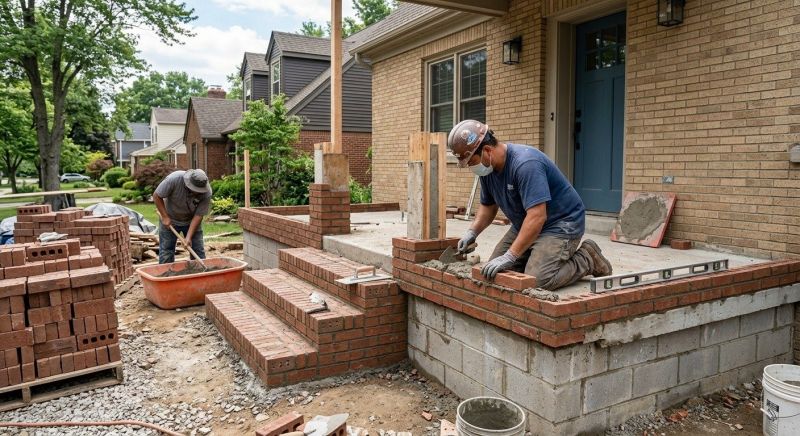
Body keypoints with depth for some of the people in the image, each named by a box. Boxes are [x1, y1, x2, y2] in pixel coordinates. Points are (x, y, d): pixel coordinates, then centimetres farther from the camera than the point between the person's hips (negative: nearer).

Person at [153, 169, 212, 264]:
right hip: (170, 220, -1)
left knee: (199, 253, -1)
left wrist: (189, 237, -26)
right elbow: (156, 196, -17)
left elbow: (198, 216, -21)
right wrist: (165, 217, -18)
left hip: (191, 221, 1)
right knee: (166, 250, 0)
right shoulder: (174, 179, -31)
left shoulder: (206, 193, -26)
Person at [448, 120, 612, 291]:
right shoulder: (487, 168, -3)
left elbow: (537, 217, -35)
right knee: (494, 272, 0)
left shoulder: (525, 163, -30)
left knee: (537, 279, -25)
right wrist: (472, 232, -6)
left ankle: (588, 259, 1)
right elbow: (488, 206, 12)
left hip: (561, 222, -8)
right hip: (524, 225, 8)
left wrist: (510, 256, -36)